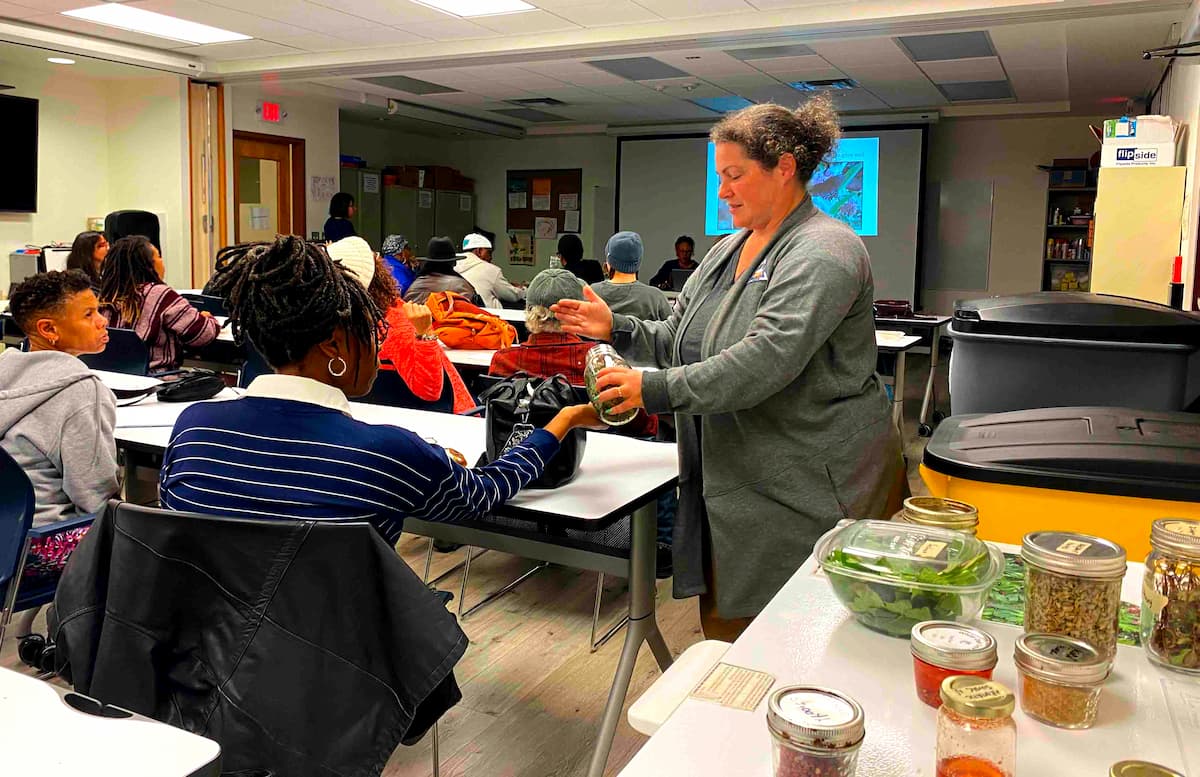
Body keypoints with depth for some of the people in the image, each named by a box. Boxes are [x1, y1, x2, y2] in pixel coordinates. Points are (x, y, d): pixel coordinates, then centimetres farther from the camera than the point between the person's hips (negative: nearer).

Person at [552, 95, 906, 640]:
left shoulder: (823, 252, -15)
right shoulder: (727, 251, 14)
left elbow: (769, 359, -28)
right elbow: (680, 341, 15)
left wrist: (659, 390, -28)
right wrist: (617, 328, -2)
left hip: (811, 488, -8)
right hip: (735, 482, 8)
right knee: (726, 624, 14)